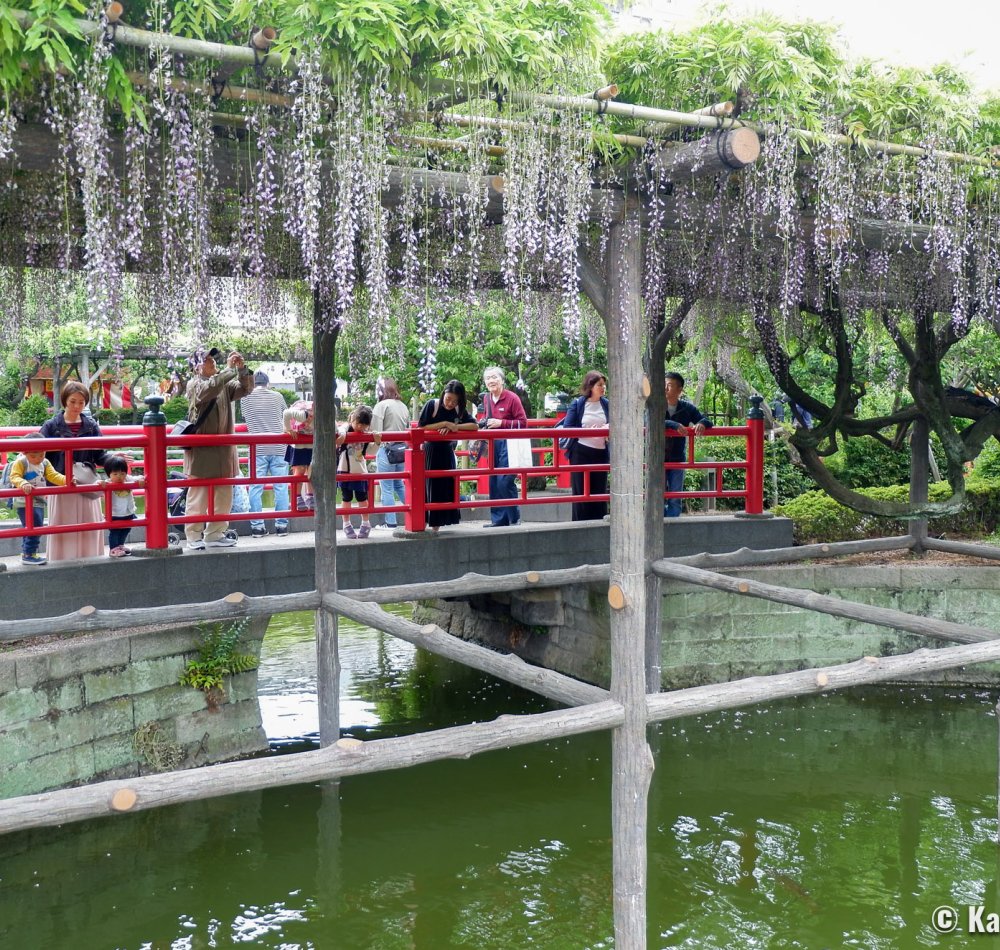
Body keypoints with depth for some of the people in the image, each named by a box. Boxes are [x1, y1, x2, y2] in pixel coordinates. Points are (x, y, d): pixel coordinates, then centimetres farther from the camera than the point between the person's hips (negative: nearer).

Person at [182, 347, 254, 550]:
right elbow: (208, 390, -23)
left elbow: (245, 389, 3)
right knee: (198, 495, -4)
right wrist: (230, 369, -24)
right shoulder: (195, 384, -2)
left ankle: (215, 534, 18)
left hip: (223, 449, 6)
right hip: (200, 449, -6)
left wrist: (242, 369, -13)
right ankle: (194, 537, 3)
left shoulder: (225, 384, 15)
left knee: (223, 494, 9)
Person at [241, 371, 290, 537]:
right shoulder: (278, 397, 5)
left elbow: (245, 419, 13)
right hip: (278, 447, 1)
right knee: (281, 487, 6)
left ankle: (257, 526, 4)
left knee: (256, 487, 4)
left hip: (257, 448, -1)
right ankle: (281, 525, 8)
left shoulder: (246, 398, 2)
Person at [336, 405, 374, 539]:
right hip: (345, 470, -3)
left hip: (360, 471, 3)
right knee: (347, 498, 6)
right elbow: (340, 431, -34)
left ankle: (365, 523, 23)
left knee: (362, 498, 11)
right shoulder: (345, 429, -11)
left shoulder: (365, 434, 2)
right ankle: (347, 524, 17)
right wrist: (341, 434, -56)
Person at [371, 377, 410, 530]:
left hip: (387, 450, -6)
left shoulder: (382, 405, -9)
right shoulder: (403, 406, 10)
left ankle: (390, 523, 5)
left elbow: (376, 432, -15)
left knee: (387, 487, 2)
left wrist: (378, 442, -3)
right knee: (398, 484, 21)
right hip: (402, 449, 6)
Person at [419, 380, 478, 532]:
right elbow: (421, 428, -15)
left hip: (447, 452, 4)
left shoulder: (459, 410, 2)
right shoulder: (432, 405, -10)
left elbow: (474, 425, -8)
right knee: (429, 488, -5)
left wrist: (454, 427, -20)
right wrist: (444, 424, -21)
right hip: (430, 451, -4)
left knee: (447, 487, 2)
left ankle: (436, 525, 9)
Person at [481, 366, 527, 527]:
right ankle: (498, 519, 16)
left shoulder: (512, 398, -9)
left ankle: (514, 518, 0)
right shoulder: (486, 398, 10)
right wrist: (484, 423, 7)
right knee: (493, 483, 8)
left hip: (508, 443, -7)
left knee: (504, 482, -12)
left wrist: (501, 423, -18)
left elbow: (523, 423, -11)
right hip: (492, 443, 7)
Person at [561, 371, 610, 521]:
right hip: (581, 453, -3)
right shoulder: (577, 404, -2)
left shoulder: (607, 405, 7)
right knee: (581, 491, 1)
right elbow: (567, 428, -7)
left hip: (601, 453, 3)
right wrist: (587, 431, -17)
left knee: (600, 490, 7)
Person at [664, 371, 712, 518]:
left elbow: (707, 421, 2)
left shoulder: (687, 408, 3)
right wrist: (675, 425, -34)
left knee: (675, 499, 5)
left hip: (678, 459, 2)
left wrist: (701, 424, -22)